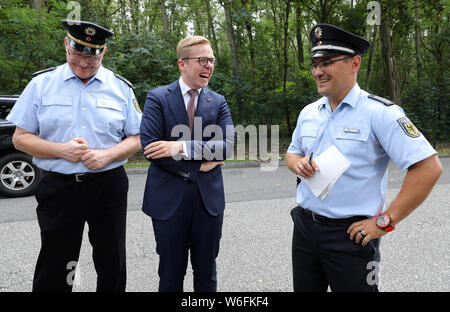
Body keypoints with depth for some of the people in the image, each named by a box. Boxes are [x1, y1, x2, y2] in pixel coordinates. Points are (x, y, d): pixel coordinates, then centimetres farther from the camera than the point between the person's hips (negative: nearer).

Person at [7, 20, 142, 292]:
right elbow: (21, 137, 3)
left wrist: (107, 155, -14)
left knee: (113, 268, 11)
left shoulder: (121, 87, 4)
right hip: (58, 187, 0)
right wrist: (62, 150, -14)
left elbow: (137, 138, 5)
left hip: (109, 186, 1)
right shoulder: (42, 84, 3)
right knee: (53, 271, 9)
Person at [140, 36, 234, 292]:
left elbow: (228, 145, -8)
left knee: (206, 272, 17)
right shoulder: (157, 98, -2)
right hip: (169, 197, -2)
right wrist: (198, 166, -14)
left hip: (209, 197, 3)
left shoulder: (218, 102, 6)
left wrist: (182, 147, -20)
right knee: (171, 274, 13)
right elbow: (149, 146, -14)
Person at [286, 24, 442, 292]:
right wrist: (298, 164, -6)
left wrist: (385, 221, -17)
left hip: (350, 234, -5)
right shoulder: (308, 113, 6)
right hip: (304, 226, 6)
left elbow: (428, 167, -18)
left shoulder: (380, 112, -14)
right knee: (304, 288, 19)